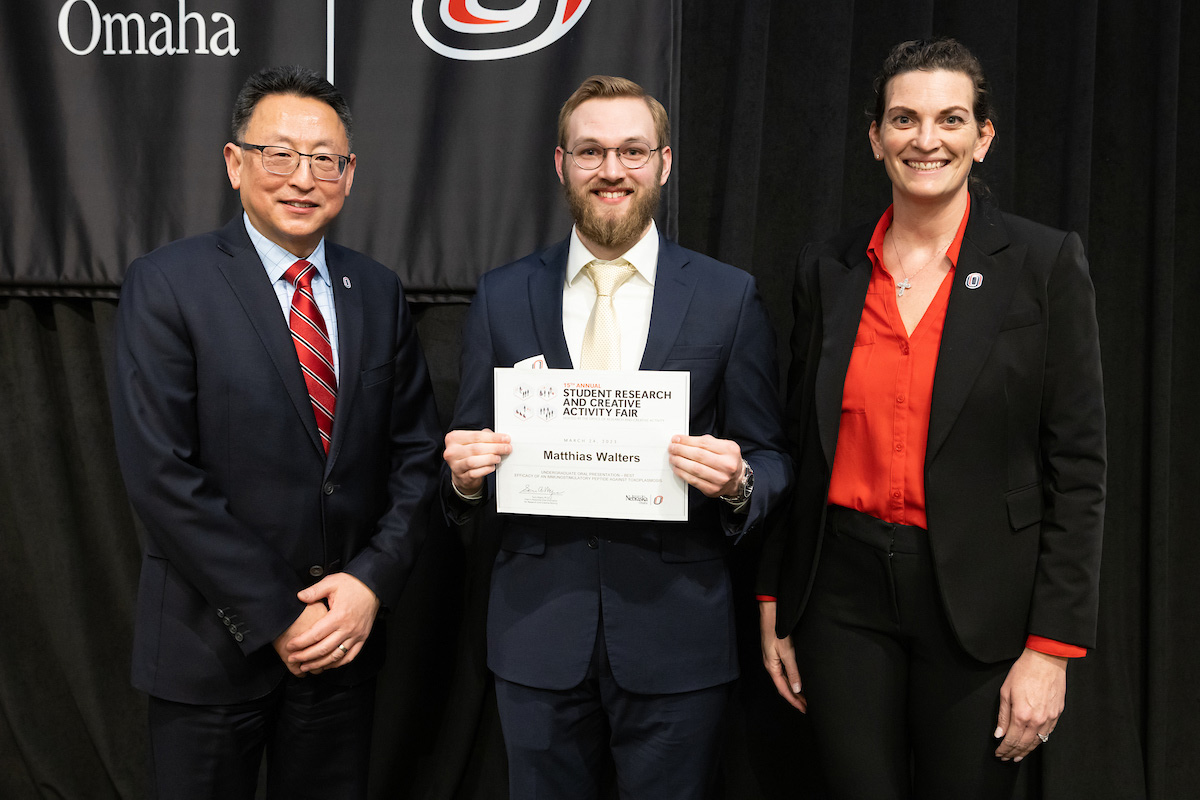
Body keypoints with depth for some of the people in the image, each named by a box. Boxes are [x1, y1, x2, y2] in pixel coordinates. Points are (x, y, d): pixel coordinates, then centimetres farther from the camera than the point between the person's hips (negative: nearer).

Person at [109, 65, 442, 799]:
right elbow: (161, 474, -15)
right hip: (214, 644, -3)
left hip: (347, 634, 4)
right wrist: (277, 618, -15)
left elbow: (416, 450, 5)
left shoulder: (378, 291, 4)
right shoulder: (167, 285, -9)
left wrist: (373, 580, -9)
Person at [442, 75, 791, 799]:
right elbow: (470, 453, 9)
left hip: (676, 633, -1)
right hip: (538, 631, 2)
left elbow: (771, 459, 3)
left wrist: (738, 483, -18)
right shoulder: (502, 297, 5)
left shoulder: (730, 297, 0)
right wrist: (464, 475, -13)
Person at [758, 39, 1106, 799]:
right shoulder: (828, 267, 4)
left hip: (981, 602, -2)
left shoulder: (1044, 262, -5)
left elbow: (1077, 465, -6)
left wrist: (1051, 646, -10)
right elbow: (801, 444, 8)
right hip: (846, 592, 3)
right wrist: (774, 603, 8)